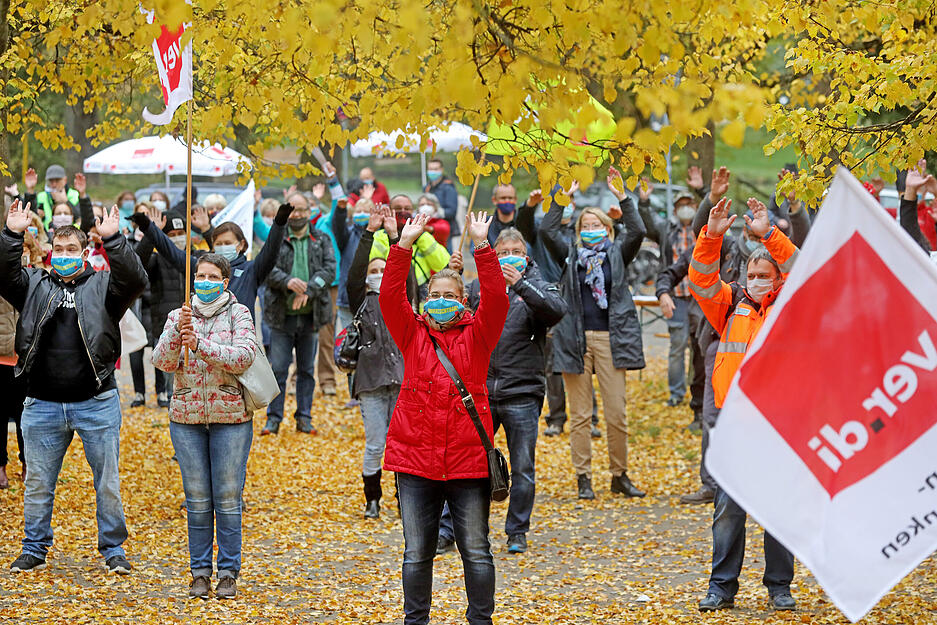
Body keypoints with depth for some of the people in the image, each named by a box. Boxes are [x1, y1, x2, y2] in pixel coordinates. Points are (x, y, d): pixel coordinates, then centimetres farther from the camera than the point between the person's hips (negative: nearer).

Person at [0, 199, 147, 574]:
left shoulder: (102, 286, 4)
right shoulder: (34, 285, 9)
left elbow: (135, 281, -14)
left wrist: (112, 240, -23)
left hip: (96, 403, -2)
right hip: (43, 405, 2)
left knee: (108, 482, 4)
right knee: (37, 483, 9)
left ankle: (113, 549, 16)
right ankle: (34, 550, 21)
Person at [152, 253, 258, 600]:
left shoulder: (238, 314, 1)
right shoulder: (179, 316, 8)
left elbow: (243, 357, -14)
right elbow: (162, 361, -4)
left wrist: (200, 344, -24)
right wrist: (178, 332, -21)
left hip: (231, 417, -2)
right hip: (187, 418, 2)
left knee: (228, 499, 0)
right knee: (197, 500, 4)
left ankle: (228, 572, 8)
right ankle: (200, 572, 12)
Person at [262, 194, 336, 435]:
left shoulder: (322, 240, 7)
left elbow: (329, 269, -4)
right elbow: (268, 268, -9)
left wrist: (308, 290, -19)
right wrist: (288, 282, -28)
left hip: (310, 315, 1)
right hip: (282, 315, -1)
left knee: (307, 369, 9)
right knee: (278, 369, -1)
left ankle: (304, 418, 17)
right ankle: (274, 418, 7)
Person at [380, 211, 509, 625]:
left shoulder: (477, 335, 5)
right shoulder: (412, 334, 8)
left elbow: (496, 300, -9)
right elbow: (389, 296, -5)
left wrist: (481, 246, -16)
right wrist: (404, 245, -14)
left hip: (469, 459, -1)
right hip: (415, 459, 1)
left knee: (476, 551, 4)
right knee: (417, 551, 7)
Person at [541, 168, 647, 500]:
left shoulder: (617, 254, 10)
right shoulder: (570, 255, 11)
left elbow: (637, 232, -6)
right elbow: (546, 231, -2)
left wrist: (622, 197, -10)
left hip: (609, 338, 0)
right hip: (576, 340, 1)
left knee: (616, 412, -2)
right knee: (580, 414, 2)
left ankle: (620, 475, 10)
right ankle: (583, 478, 7)